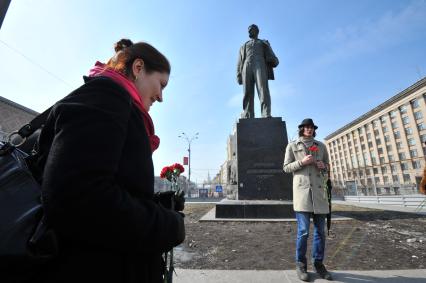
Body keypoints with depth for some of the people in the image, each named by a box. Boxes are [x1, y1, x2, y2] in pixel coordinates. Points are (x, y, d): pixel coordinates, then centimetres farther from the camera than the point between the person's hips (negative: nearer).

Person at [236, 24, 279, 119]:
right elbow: (239, 63, 22)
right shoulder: (243, 46, 36)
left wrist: (273, 61, -9)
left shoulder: (264, 43, 32)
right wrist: (239, 76, 3)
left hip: (260, 65, -2)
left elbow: (272, 58, 18)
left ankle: (266, 116, -35)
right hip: (247, 67, 2)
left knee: (263, 90, -24)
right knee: (247, 93, -16)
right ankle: (247, 118, -25)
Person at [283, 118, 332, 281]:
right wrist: (302, 162, -12)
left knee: (320, 230, 6)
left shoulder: (321, 146, 16)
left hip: (318, 190, 4)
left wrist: (323, 167, -3)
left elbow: (327, 167, 21)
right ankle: (301, 265, 11)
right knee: (303, 231, -6)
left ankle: (318, 264, 22)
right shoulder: (292, 146, 7)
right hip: (301, 190, -3)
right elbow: (286, 168, 4)